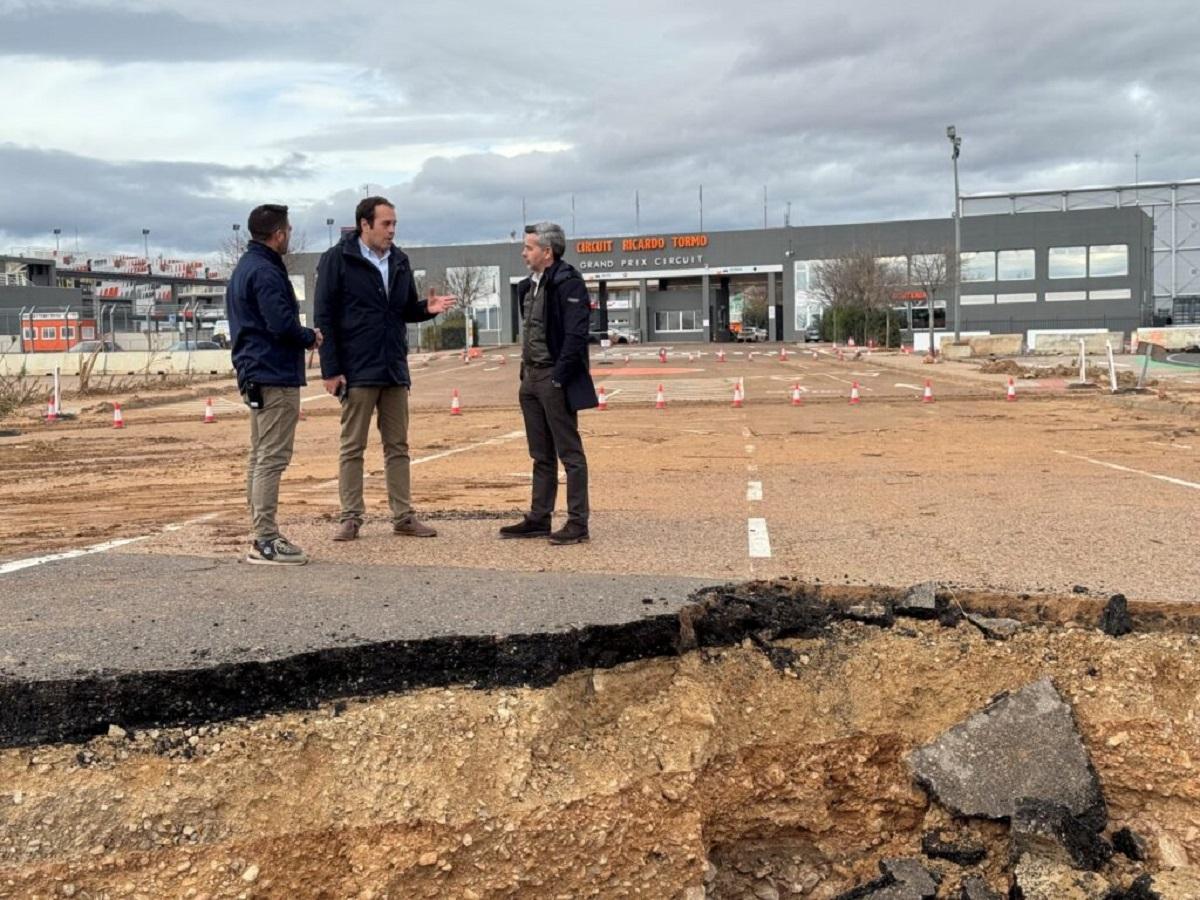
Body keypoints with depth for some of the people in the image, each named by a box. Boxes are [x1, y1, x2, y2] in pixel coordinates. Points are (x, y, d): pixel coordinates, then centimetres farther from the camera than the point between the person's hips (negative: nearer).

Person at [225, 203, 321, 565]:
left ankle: (263, 536, 20)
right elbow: (282, 323, -23)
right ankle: (266, 541, -7)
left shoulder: (243, 268, 17)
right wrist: (310, 336, -5)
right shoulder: (266, 271, -15)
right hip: (275, 377, -11)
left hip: (252, 374, 11)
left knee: (260, 457, 13)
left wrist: (302, 335, 12)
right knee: (272, 458, -9)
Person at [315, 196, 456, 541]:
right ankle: (350, 517, 11)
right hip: (357, 371, -5)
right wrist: (331, 370, -13)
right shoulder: (337, 259, -5)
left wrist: (426, 308, -4)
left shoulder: (399, 261, 11)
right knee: (352, 448, 3)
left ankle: (403, 516, 16)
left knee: (398, 447, 9)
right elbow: (325, 318, -7)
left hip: (395, 370, 5)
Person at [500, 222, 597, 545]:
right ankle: (538, 519, 21)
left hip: (555, 379, -9)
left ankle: (577, 524, 2)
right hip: (531, 379, 9)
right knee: (541, 456, 14)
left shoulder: (568, 283, -12)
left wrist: (559, 377, -21)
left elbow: (575, 334, -18)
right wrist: (525, 373, 13)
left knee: (569, 454, -3)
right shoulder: (529, 286, 16)